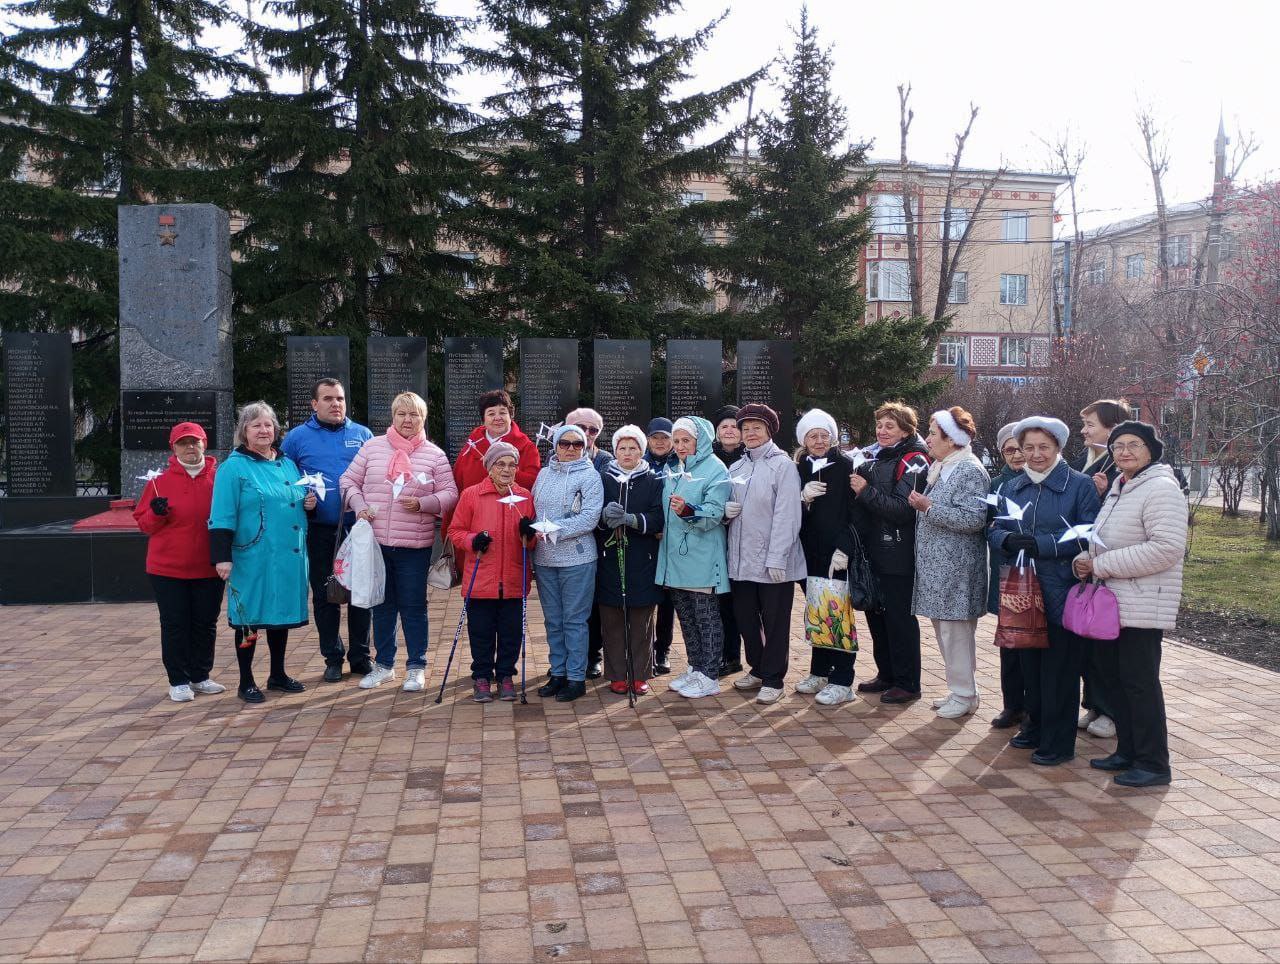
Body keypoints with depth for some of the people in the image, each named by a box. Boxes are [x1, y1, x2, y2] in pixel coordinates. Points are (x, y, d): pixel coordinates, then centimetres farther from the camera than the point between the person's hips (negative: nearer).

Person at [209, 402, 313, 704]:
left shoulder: (288, 464, 13)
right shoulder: (234, 467, -6)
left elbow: (297, 503, 24)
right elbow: (222, 517, -11)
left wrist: (309, 503, 1)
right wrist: (222, 557, -17)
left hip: (289, 555, 6)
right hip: (253, 558, -6)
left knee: (281, 612, 15)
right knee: (250, 617, 2)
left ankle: (278, 674, 29)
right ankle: (246, 682, 14)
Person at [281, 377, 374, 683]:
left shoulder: (363, 435, 7)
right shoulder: (297, 437, 4)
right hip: (320, 531, 0)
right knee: (324, 596, 7)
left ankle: (360, 655, 19)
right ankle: (332, 658, 20)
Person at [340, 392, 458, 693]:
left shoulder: (434, 454, 1)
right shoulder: (373, 447, 5)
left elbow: (450, 493, 0)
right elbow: (349, 480, 10)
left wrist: (423, 503, -16)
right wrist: (359, 506, -6)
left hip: (415, 546, -2)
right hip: (375, 541, 2)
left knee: (414, 607, 5)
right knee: (382, 605, 14)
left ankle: (416, 667, 18)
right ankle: (383, 664, 28)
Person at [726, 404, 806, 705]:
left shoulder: (783, 465, -7)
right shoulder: (736, 468, 12)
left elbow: (787, 516, -13)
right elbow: (728, 507, 22)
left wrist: (777, 558, -18)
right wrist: (725, 511, -3)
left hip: (773, 562, -6)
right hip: (741, 560, 6)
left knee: (775, 622, 4)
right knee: (745, 618, 14)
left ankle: (773, 679, 15)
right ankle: (757, 669, 31)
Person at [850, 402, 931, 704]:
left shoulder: (912, 462, -9)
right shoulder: (874, 459, 14)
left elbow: (903, 509, -18)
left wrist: (866, 491, -19)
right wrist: (858, 485, 3)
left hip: (898, 557, -8)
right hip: (873, 552, 8)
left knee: (899, 617, -1)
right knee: (875, 613, 13)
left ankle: (907, 683, 10)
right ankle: (886, 674, 27)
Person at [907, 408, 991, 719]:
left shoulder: (971, 471, -13)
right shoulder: (940, 467, 15)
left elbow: (973, 519, -23)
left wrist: (929, 508, -21)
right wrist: (921, 505, 11)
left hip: (956, 568, -10)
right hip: (937, 565, 10)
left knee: (955, 630, -3)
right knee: (944, 627, 14)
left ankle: (964, 696, 8)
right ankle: (957, 689, 25)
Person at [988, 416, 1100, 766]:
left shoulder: (1080, 485, -5)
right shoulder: (1014, 488, 13)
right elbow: (994, 531, 9)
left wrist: (1041, 544, -22)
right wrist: (1007, 539, -14)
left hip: (1063, 595, -5)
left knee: (1060, 669, 2)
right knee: (1030, 664, 14)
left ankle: (1059, 743, 13)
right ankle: (1036, 728, 31)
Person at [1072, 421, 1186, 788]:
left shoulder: (1161, 488, -14)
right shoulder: (1119, 489, 16)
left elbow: (1167, 548, -24)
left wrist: (1101, 565, -20)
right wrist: (1087, 558, 1)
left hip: (1144, 604, -9)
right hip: (1113, 600, 9)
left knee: (1139, 681, -3)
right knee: (1116, 674, 15)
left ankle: (1154, 764, 9)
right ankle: (1127, 751, 27)